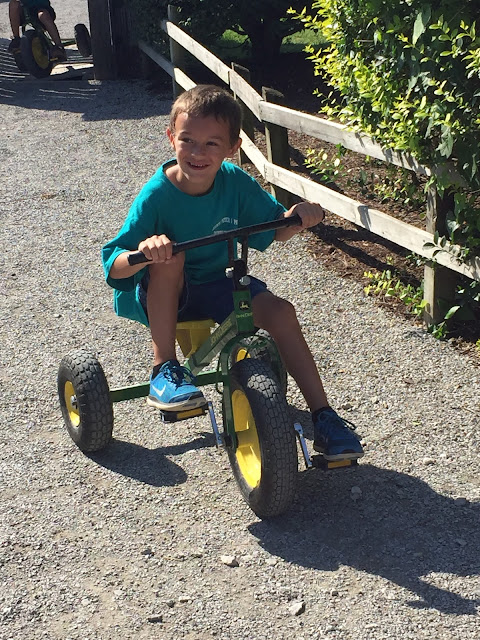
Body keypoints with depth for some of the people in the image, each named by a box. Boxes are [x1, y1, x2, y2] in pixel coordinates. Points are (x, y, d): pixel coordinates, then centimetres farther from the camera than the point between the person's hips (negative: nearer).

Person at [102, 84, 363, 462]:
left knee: (280, 312, -17)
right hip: (163, 294, -3)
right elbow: (113, 267, -26)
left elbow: (275, 230, 1)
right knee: (170, 256, -34)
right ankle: (164, 370, -22)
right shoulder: (157, 195, -22)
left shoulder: (236, 182, -11)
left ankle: (323, 416, -6)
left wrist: (298, 215, -22)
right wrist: (142, 252, -49)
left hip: (216, 286, 4)